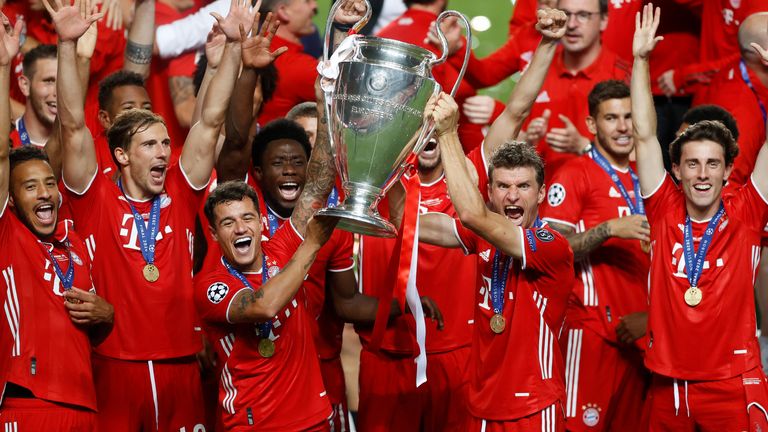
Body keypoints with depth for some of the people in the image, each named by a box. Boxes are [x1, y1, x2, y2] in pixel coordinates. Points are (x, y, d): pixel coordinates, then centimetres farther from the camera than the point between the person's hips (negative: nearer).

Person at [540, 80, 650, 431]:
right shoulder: (574, 175, -4)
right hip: (592, 331, -7)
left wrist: (650, 316, 11)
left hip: (638, 332, 7)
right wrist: (610, 229, -20)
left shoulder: (643, 179, 17)